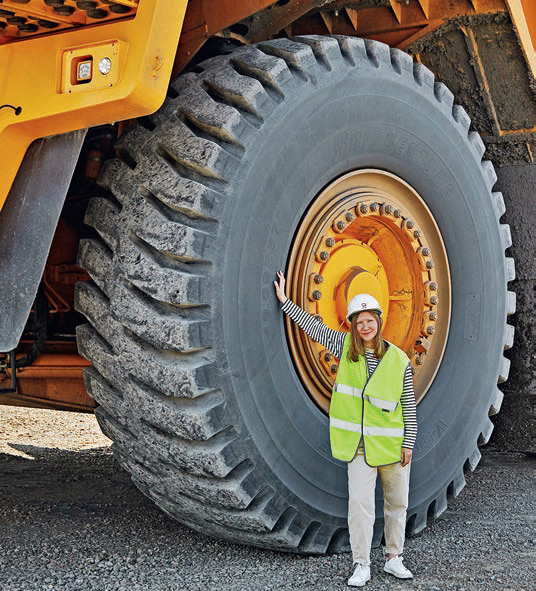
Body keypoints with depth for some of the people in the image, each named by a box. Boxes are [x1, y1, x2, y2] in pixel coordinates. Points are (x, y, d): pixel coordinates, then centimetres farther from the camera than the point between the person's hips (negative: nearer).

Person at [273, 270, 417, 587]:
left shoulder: (398, 359, -3)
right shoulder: (346, 346, 1)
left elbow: (409, 404, 0)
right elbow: (313, 326, 8)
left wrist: (408, 443, -3)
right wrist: (285, 300, 8)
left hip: (392, 442, 0)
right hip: (360, 443, 0)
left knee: (397, 503, 10)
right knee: (360, 503, -6)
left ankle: (394, 559, 26)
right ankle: (362, 566, 6)